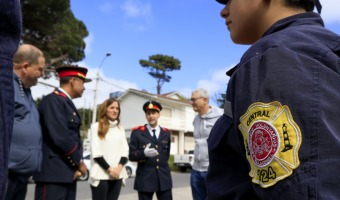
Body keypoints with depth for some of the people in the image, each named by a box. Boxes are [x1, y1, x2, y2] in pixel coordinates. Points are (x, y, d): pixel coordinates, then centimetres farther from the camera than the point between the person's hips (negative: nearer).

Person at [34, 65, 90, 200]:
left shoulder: (68, 103, 19)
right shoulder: (53, 100, -10)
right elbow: (60, 137, -19)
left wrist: (77, 165, 2)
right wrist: (79, 162, -10)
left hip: (68, 172, 9)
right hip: (54, 171, -9)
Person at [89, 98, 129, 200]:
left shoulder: (121, 128, 16)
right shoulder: (96, 126, 1)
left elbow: (125, 151, 9)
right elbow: (95, 152, -6)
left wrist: (119, 167, -7)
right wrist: (109, 169, -11)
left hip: (117, 174, 4)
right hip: (101, 174, -4)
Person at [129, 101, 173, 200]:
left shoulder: (166, 133, 11)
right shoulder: (137, 132, 1)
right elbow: (131, 155, -3)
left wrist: (161, 164, 11)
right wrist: (144, 153, -20)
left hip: (164, 178, 3)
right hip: (145, 178, -2)